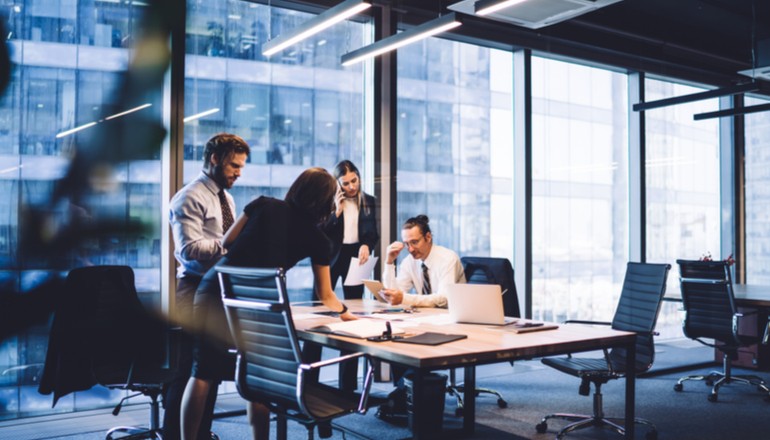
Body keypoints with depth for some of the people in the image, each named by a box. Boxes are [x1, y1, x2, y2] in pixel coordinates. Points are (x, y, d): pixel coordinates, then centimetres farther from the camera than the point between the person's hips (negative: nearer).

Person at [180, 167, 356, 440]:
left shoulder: (264, 205, 8)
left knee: (203, 372, 10)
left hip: (214, 288, 2)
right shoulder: (317, 239, 5)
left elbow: (227, 242, 12)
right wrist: (347, 314, 27)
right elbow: (325, 297, 10)